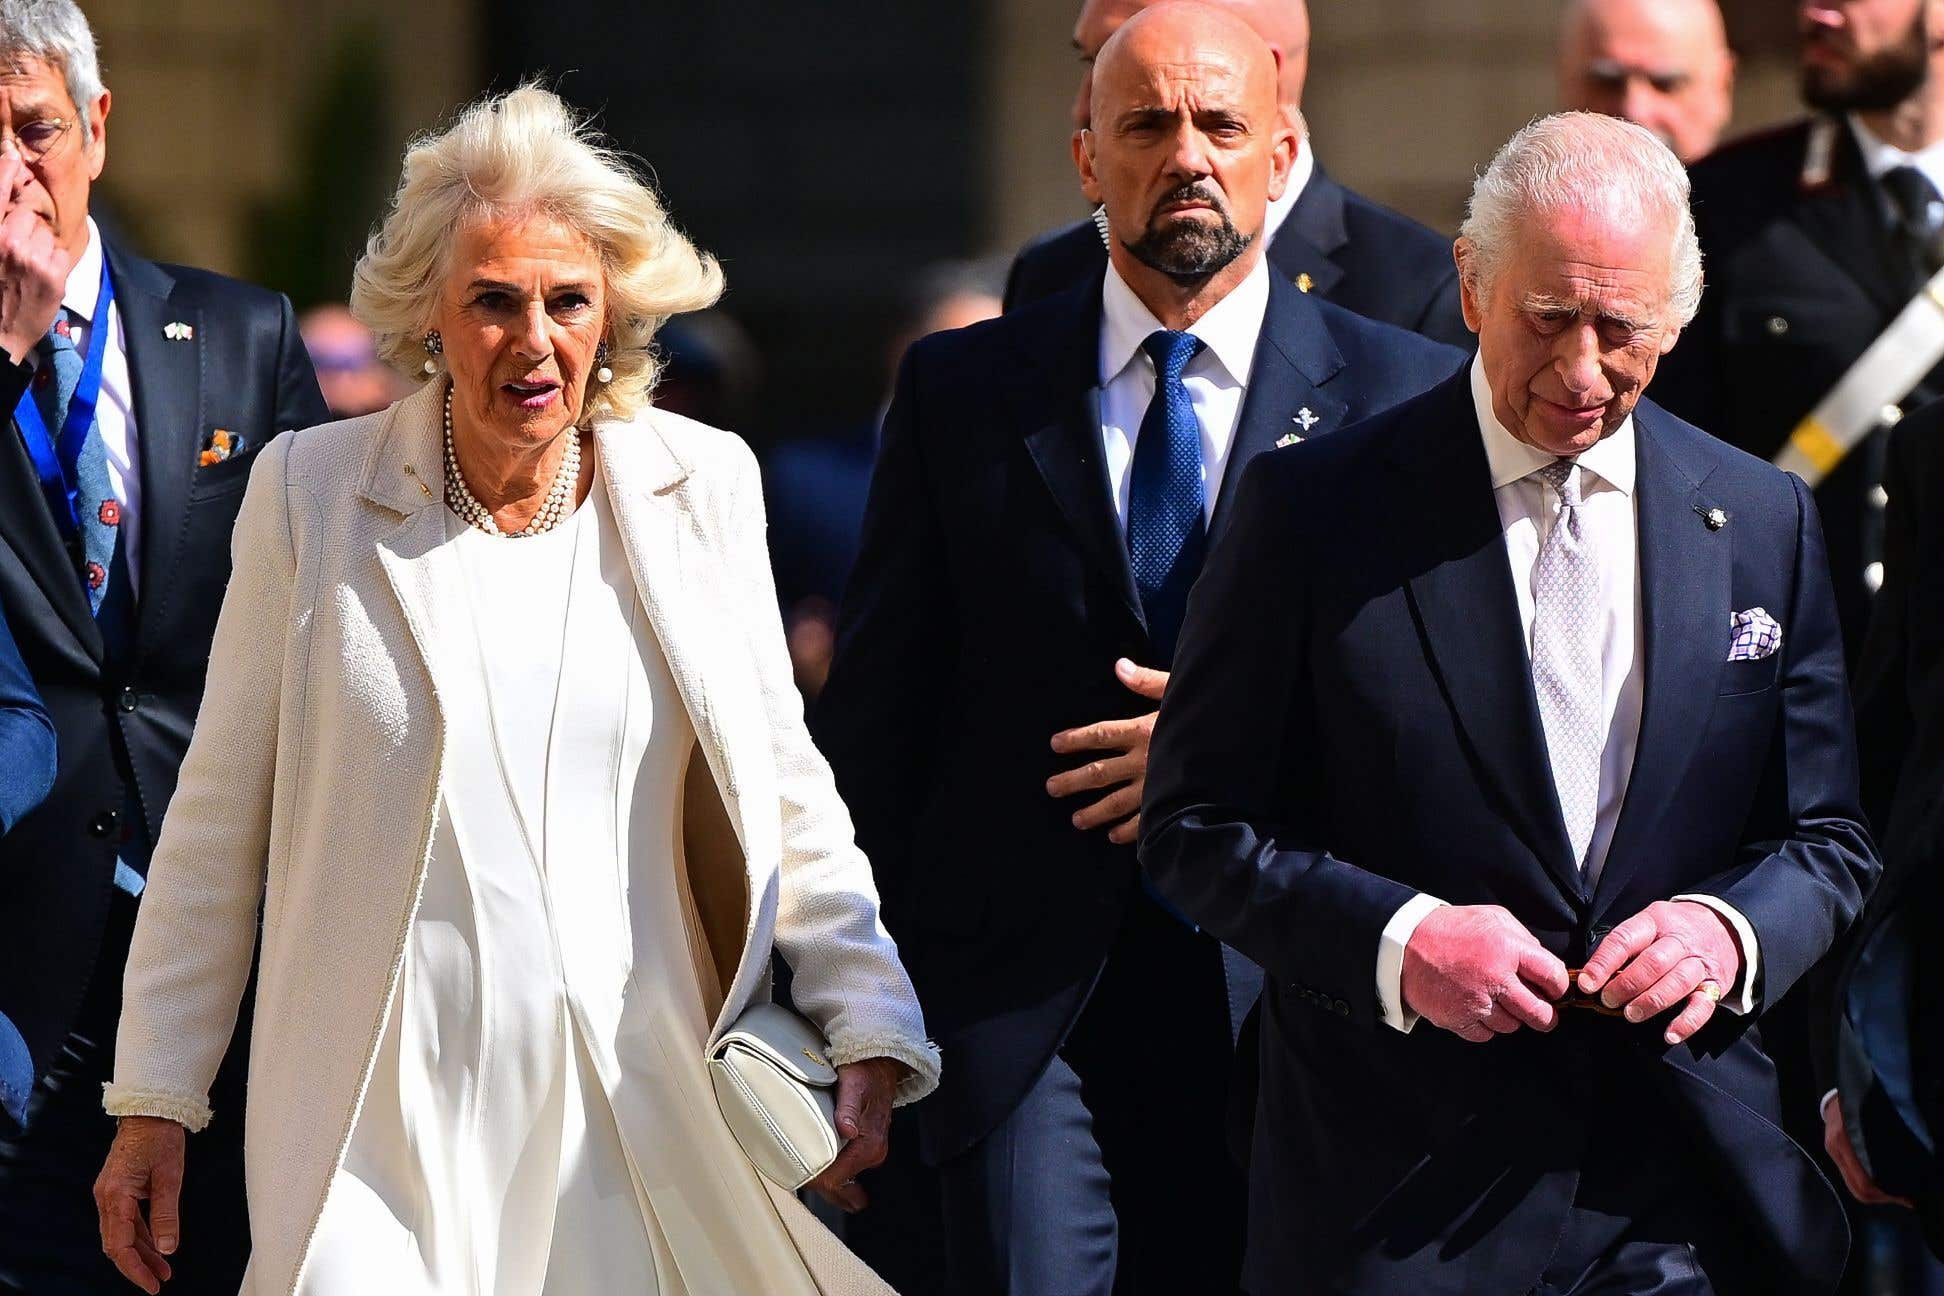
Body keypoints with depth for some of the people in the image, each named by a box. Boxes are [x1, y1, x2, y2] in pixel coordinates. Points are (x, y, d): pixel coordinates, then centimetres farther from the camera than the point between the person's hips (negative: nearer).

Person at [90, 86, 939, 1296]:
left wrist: (868, 1032, -2)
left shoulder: (703, 486, 4)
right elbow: (220, 818, 6)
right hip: (383, 1127, -1)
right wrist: (155, 1103, 6)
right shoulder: (313, 491, 1)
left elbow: (782, 788, 10)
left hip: (637, 1103, 2)